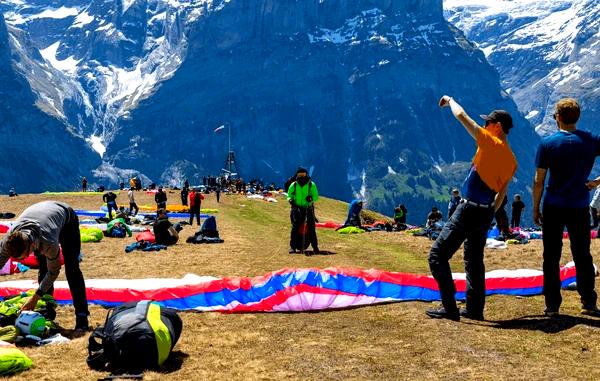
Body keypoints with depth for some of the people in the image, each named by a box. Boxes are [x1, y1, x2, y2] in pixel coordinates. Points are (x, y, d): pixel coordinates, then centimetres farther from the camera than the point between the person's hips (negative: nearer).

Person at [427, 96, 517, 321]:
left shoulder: (491, 144, -11)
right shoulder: (511, 160, 11)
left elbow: (461, 115, -13)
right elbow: (502, 193, 16)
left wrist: (450, 100, 5)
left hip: (469, 210, -8)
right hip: (486, 212, 9)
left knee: (438, 255, -3)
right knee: (474, 259, 21)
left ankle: (449, 307, -5)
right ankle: (475, 309, 23)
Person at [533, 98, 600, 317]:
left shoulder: (547, 143, -6)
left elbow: (539, 181, -6)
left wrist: (536, 209, 3)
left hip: (553, 208, -2)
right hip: (580, 208, 2)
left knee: (551, 258, 6)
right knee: (582, 256, 13)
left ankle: (552, 306, 8)